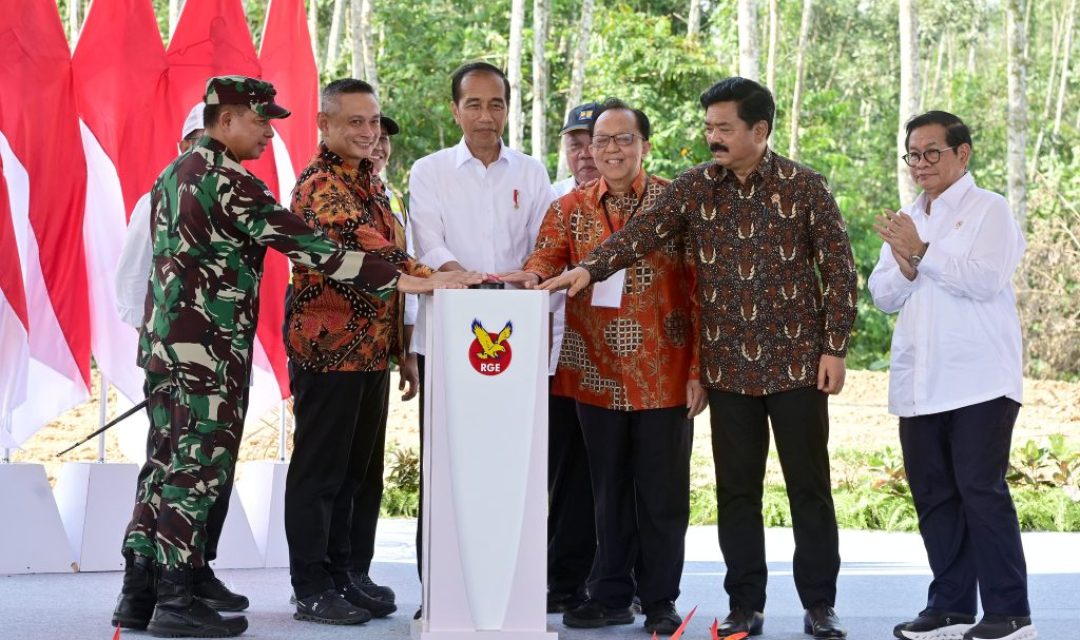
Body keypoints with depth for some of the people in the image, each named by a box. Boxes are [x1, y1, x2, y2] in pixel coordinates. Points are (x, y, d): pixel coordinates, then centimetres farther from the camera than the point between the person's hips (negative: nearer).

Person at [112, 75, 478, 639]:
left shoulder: (173, 174, 13)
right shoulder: (230, 184, -16)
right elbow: (305, 246, -22)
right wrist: (403, 280, -22)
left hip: (163, 339, 9)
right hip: (210, 351, -9)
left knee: (167, 464, 12)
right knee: (198, 469, -3)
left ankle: (139, 591, 16)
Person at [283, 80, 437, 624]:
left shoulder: (371, 183, 16)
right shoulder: (320, 185, -13)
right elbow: (361, 248, -27)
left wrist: (399, 344, 17)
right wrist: (430, 276, -37)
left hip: (372, 349, 9)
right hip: (329, 348, -9)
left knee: (362, 470, 13)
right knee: (321, 470, -1)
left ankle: (351, 575, 22)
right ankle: (313, 589, 6)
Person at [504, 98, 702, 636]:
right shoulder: (570, 209, 9)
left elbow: (701, 289, -3)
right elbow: (546, 258, -2)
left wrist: (700, 369, -8)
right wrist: (530, 276, -27)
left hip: (664, 374, -3)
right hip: (597, 374, 3)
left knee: (661, 491, 4)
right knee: (609, 490, 11)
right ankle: (611, 595, 21)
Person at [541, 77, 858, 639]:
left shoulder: (803, 186, -3)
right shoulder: (695, 186, 3)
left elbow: (838, 266, -2)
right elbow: (644, 230, -8)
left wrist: (835, 347, -6)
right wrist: (591, 267, -24)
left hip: (796, 361, -2)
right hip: (728, 366, 3)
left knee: (809, 484, 4)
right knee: (736, 489, 7)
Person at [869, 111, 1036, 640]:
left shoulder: (989, 210, -1)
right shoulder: (905, 220, 19)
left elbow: (987, 279, -16)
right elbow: (883, 296, 14)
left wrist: (923, 252, -16)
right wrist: (905, 266, -6)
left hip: (978, 383, -7)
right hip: (919, 386, 7)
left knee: (982, 491, -9)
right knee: (933, 496, 7)